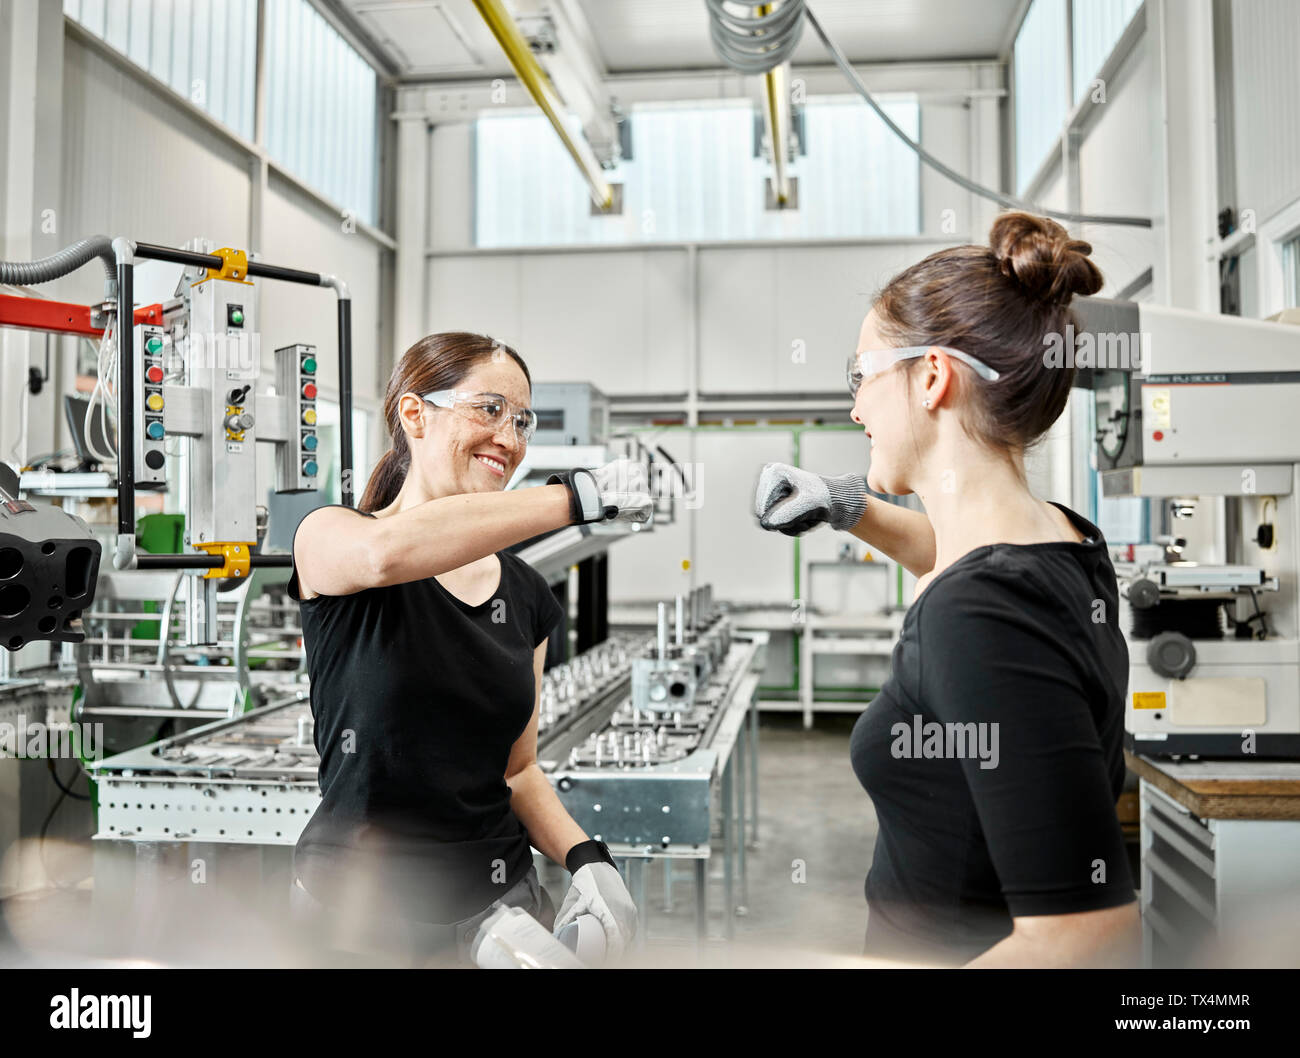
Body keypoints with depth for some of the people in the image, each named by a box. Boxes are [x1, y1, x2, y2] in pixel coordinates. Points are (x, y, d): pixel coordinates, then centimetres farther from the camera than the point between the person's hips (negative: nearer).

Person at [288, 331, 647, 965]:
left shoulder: (525, 595, 6)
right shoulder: (327, 536, -8)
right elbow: (385, 551, -35)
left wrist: (585, 858, -7)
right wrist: (576, 495, -30)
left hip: (501, 903, 5)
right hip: (357, 914, -4)